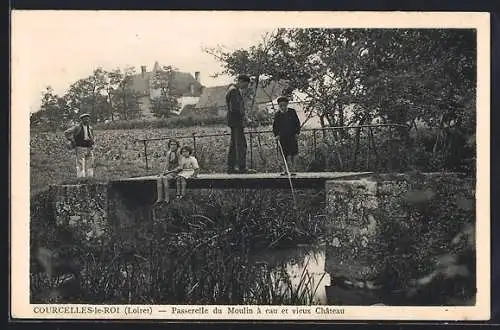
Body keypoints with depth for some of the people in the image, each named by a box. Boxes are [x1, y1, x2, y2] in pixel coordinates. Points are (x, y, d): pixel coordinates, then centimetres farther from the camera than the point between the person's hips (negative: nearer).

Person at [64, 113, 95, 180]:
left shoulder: (90, 128, 10)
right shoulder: (77, 127, -8)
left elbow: (93, 137, 26)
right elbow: (66, 133, -10)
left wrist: (93, 144, 8)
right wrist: (72, 141, -13)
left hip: (89, 149, 6)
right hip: (80, 149, -6)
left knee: (90, 166, 4)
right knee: (80, 165, -9)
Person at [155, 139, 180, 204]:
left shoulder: (178, 153, -5)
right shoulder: (168, 153, 13)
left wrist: (171, 171, -13)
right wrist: (165, 170, 2)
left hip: (175, 172, -5)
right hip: (168, 171, 5)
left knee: (165, 178, -32)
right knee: (159, 179, -26)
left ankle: (167, 198, -30)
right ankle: (160, 198, -30)